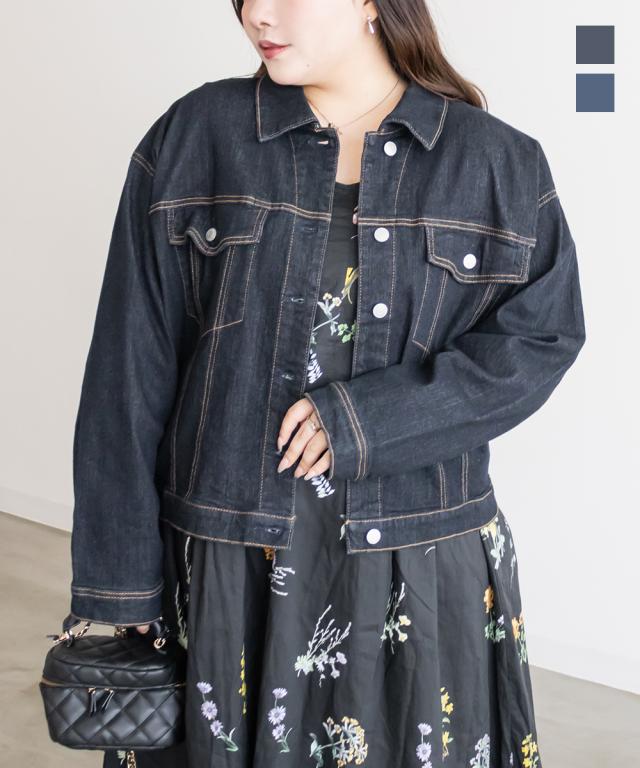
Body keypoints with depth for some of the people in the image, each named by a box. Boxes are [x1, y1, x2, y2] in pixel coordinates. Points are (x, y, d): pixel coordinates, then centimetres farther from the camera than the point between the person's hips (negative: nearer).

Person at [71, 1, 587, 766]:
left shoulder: (496, 161, -1)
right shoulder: (193, 139, -1)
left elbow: (542, 336, -3)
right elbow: (132, 369, -2)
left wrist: (369, 419, -16)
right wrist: (119, 583, -4)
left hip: (417, 562, 0)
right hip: (229, 556, 0)